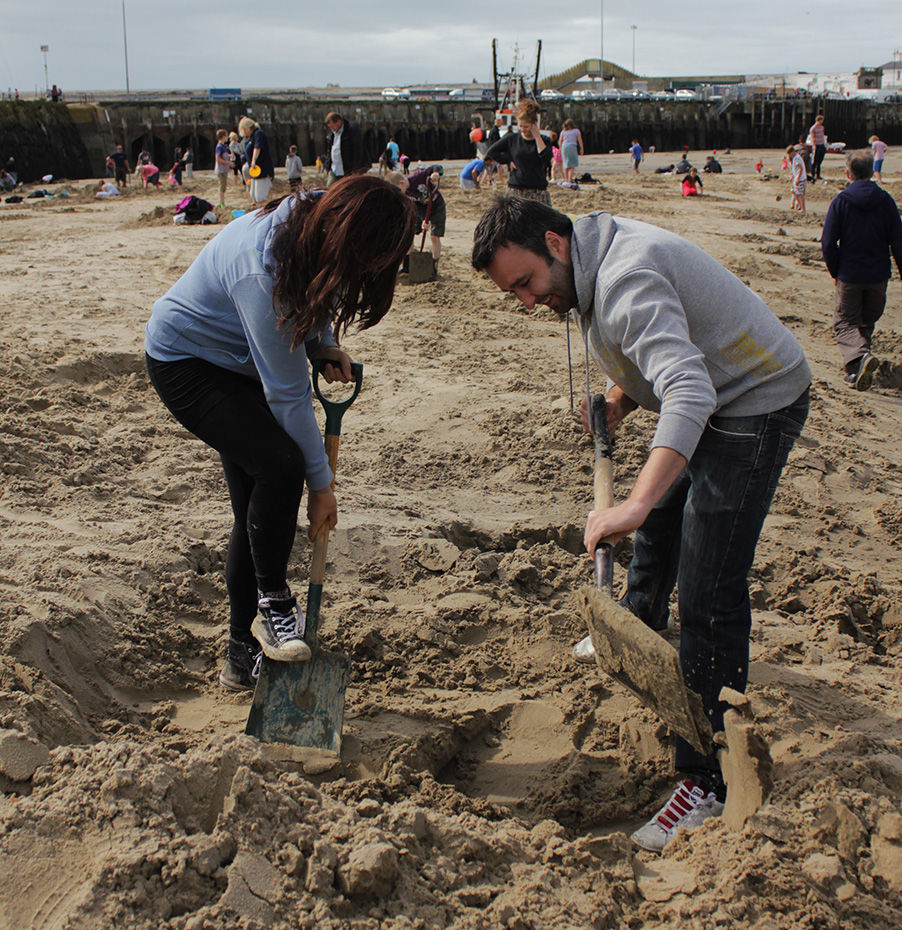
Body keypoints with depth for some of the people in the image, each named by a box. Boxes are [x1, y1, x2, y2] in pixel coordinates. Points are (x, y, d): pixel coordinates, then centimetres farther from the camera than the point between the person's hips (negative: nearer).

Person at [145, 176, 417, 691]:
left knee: (260, 504, 3)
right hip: (186, 363, -8)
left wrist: (324, 344, -7)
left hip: (239, 359, 8)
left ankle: (243, 656, 15)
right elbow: (287, 394, -30)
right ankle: (272, 602, -7)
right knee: (280, 462, -29)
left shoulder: (315, 225, -14)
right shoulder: (263, 272, -37)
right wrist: (321, 482, -21)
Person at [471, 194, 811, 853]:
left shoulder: (626, 279, -31)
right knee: (660, 523, 29)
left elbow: (689, 392, -45)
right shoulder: (591, 266, 2)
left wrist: (632, 506, -54)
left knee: (708, 595, -13)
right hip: (710, 397, 11)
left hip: (756, 403, -10)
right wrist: (619, 401, 2)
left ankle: (708, 780, -5)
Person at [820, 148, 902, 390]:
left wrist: (835, 272, 4)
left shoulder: (840, 201, -8)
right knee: (868, 321, 19)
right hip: (879, 275, 3)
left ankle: (859, 356, -23)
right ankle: (858, 370, 21)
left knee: (845, 323, 5)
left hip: (849, 275, -2)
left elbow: (828, 243, -10)